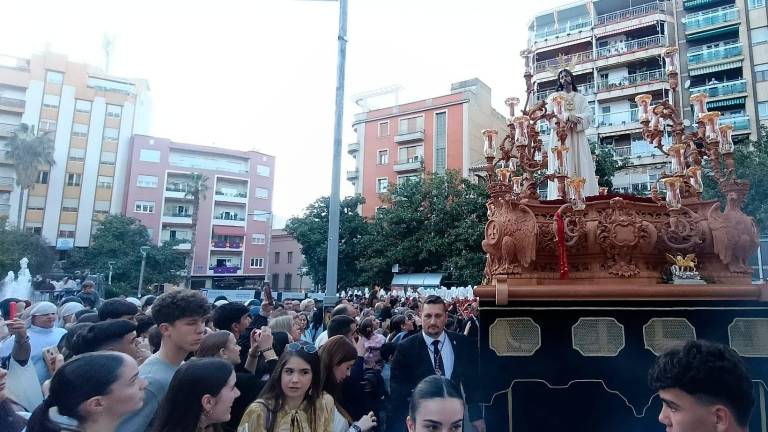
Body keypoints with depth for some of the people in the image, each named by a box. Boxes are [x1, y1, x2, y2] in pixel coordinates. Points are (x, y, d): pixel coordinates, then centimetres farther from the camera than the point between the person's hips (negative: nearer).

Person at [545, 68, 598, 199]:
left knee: (581, 165, -6)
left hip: (578, 136, 3)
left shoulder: (580, 97, 20)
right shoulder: (554, 96, 13)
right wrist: (567, 117, -15)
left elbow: (589, 114, 6)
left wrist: (576, 120, -14)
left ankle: (583, 195, -10)